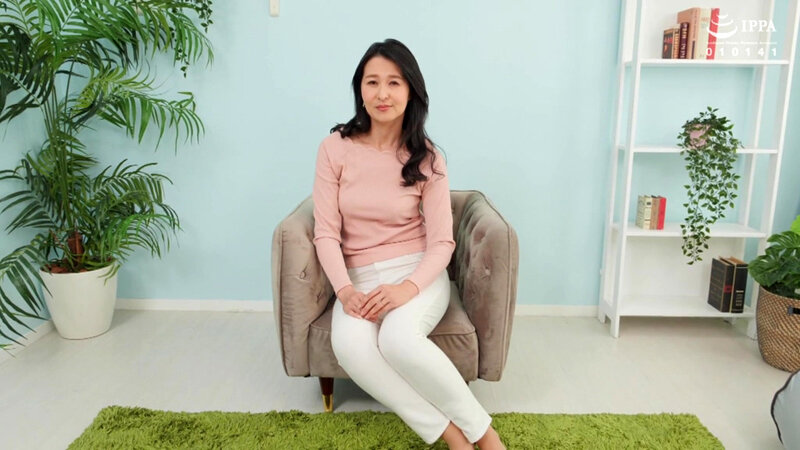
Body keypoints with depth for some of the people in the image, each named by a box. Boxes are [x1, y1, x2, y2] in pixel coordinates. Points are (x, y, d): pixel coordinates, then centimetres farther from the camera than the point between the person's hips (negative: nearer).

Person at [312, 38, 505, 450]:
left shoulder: (426, 157, -3)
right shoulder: (334, 149, -2)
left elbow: (441, 242, -5)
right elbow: (326, 233, -3)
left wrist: (408, 288, -23)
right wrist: (345, 290, -19)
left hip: (418, 273, -1)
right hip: (360, 278, 2)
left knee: (399, 339, -34)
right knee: (350, 345, -32)